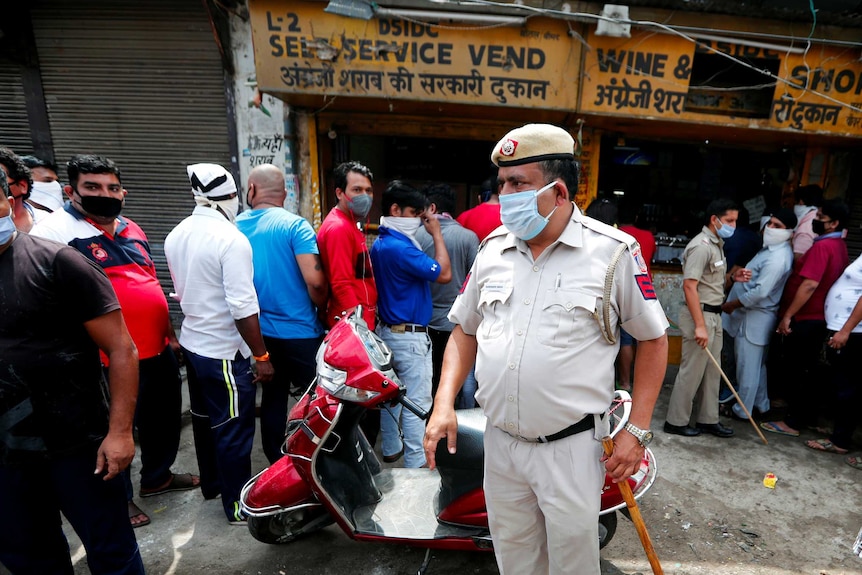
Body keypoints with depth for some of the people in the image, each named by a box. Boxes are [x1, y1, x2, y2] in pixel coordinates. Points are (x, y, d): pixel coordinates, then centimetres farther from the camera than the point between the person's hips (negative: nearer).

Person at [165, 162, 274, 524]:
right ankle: (238, 506, 19)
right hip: (224, 352, -8)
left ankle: (211, 484, 42)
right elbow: (242, 306, -24)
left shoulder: (176, 235, 4)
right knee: (234, 430, 5)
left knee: (204, 419, 23)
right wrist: (261, 356, -17)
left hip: (191, 342, 9)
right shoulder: (231, 239, -21)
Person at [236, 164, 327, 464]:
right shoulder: (295, 225, -14)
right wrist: (322, 307, -2)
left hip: (259, 331, 5)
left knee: (272, 398, 17)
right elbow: (314, 280, -22)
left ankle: (276, 465, 29)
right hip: (300, 331, -5)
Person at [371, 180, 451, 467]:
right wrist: (436, 234, -12)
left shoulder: (379, 244, 10)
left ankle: (391, 448, 35)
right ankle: (416, 463, 11)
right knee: (416, 402, 1)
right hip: (410, 336, -10)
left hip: (386, 330, 10)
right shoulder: (400, 247, -22)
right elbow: (444, 274, -20)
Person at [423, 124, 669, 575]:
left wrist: (637, 431, -5)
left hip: (573, 448, -3)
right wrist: (444, 404, -2)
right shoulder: (492, 248, 2)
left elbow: (653, 339, -1)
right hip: (500, 444, 4)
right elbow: (465, 331, 9)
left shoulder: (614, 251, -10)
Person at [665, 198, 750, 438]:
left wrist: (733, 277, 6)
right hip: (700, 314, -10)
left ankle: (707, 419, 26)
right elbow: (689, 286, -23)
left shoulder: (716, 244, 14)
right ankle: (676, 421, 9)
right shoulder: (701, 246, -16)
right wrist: (699, 326, -25)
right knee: (692, 370, -2)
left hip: (714, 315, 10)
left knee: (711, 370, 15)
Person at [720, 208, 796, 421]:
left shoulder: (778, 258, -21)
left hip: (755, 318, -10)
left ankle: (742, 411, 11)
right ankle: (761, 404, 34)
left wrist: (733, 304, -15)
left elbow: (760, 292, -25)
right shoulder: (772, 249, 11)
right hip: (753, 315, 10)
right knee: (757, 364, 20)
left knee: (747, 366, 0)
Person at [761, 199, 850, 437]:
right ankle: (809, 415, 28)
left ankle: (792, 422, 6)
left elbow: (809, 285, -24)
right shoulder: (840, 247, 12)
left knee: (795, 370, -1)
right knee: (809, 368, 17)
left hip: (804, 319, -9)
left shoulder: (822, 246, -18)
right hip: (819, 318, 9)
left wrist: (787, 315, -20)